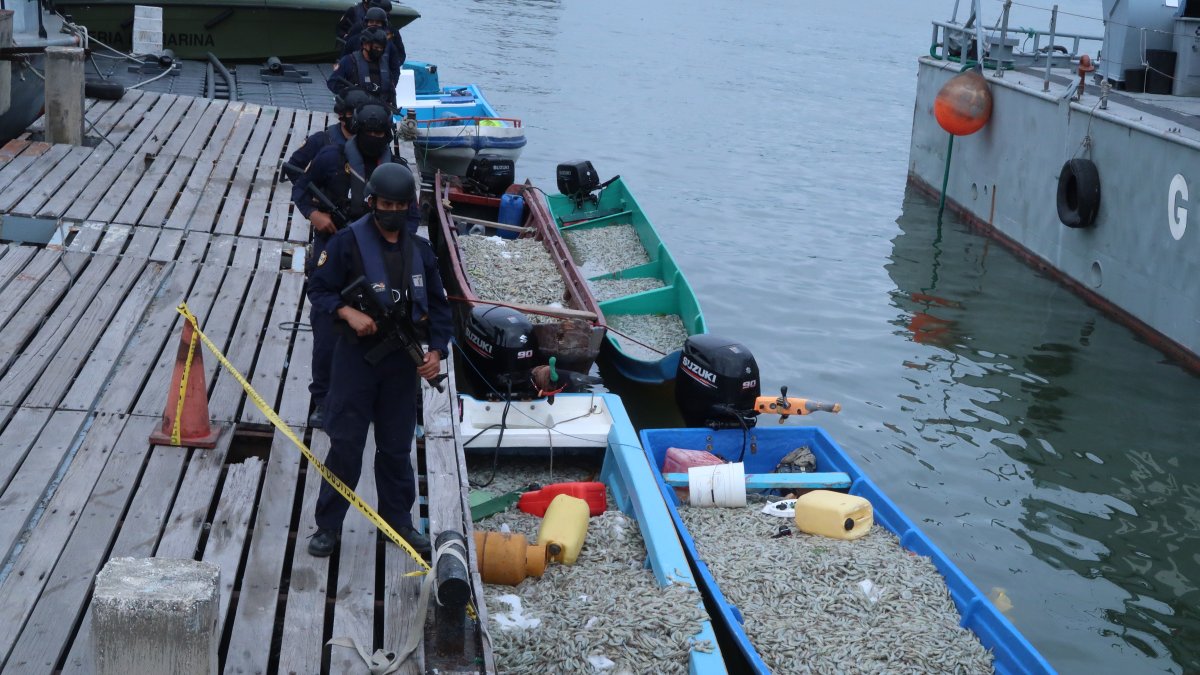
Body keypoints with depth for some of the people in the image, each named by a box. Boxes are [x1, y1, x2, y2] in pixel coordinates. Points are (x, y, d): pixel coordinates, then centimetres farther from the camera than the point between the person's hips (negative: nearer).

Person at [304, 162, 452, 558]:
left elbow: (438, 305, 11)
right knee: (345, 443, 0)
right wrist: (348, 313, -22)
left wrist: (436, 350, -2)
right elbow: (318, 290, -4)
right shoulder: (347, 243, -6)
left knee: (397, 447, 12)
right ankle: (327, 525, 12)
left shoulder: (420, 250, 6)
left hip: (403, 361, 4)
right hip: (356, 356, -3)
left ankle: (398, 522, 25)